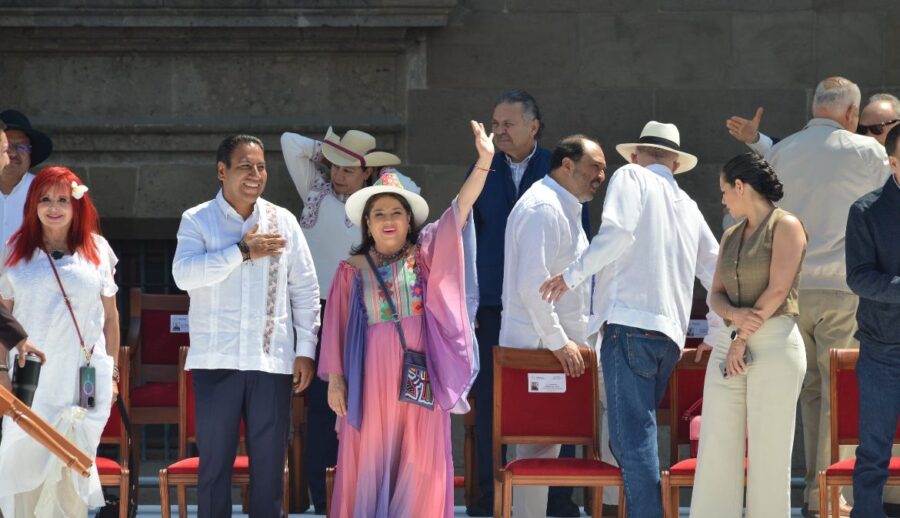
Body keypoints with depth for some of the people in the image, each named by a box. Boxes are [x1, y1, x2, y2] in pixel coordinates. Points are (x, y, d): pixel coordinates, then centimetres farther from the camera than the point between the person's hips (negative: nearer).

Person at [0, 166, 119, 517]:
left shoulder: (97, 250, 7)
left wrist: (112, 371, 8)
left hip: (84, 377, 0)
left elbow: (110, 315, 11)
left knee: (73, 471, 0)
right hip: (31, 377, 0)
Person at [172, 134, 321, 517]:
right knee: (214, 461, 3)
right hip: (216, 361, -2)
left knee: (269, 464, 5)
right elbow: (184, 274, -16)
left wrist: (305, 349, 4)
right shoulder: (197, 220, 1)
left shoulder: (283, 221, 8)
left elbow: (305, 290, 11)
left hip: (272, 360, 2)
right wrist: (242, 251, -18)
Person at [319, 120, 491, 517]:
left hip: (418, 376, 0)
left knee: (417, 466, 1)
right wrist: (335, 378, 0)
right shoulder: (352, 270, 6)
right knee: (369, 464, 2)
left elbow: (459, 211, -5)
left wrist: (484, 162, -16)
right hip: (371, 378, 0)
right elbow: (335, 327, 7)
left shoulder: (424, 256, 5)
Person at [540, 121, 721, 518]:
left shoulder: (631, 178, 6)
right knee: (637, 435, 14)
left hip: (629, 322, -7)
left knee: (632, 437, -12)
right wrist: (715, 335, 32)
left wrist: (573, 274, -3)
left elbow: (617, 231, -12)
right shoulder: (688, 207, 24)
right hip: (670, 334, 7)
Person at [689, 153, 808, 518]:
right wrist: (734, 314, -11)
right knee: (715, 449, -1)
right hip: (728, 345, 7)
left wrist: (741, 340, -9)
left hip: (774, 346, -6)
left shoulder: (785, 226, -1)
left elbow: (778, 290, -10)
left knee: (768, 454, -5)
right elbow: (716, 295, 12)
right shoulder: (730, 236, 20)